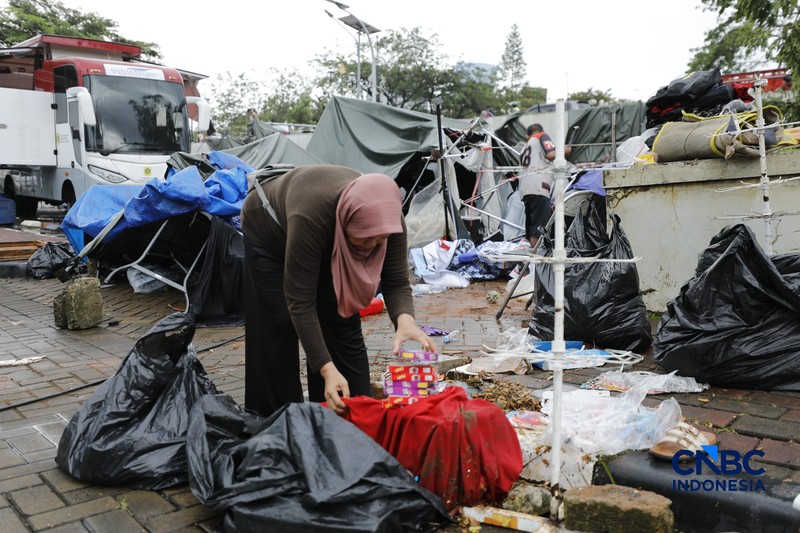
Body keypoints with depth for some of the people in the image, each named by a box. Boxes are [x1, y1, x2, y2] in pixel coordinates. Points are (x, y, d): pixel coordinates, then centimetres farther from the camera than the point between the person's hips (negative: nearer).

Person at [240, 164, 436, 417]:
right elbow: (300, 303, -41)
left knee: (343, 322, -2)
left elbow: (396, 282, -26)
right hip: (269, 233, -4)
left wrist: (405, 319, -48)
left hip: (330, 244, 4)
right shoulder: (310, 217, -45)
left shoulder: (388, 219, -32)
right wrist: (327, 369, -45)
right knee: (277, 325, -8)